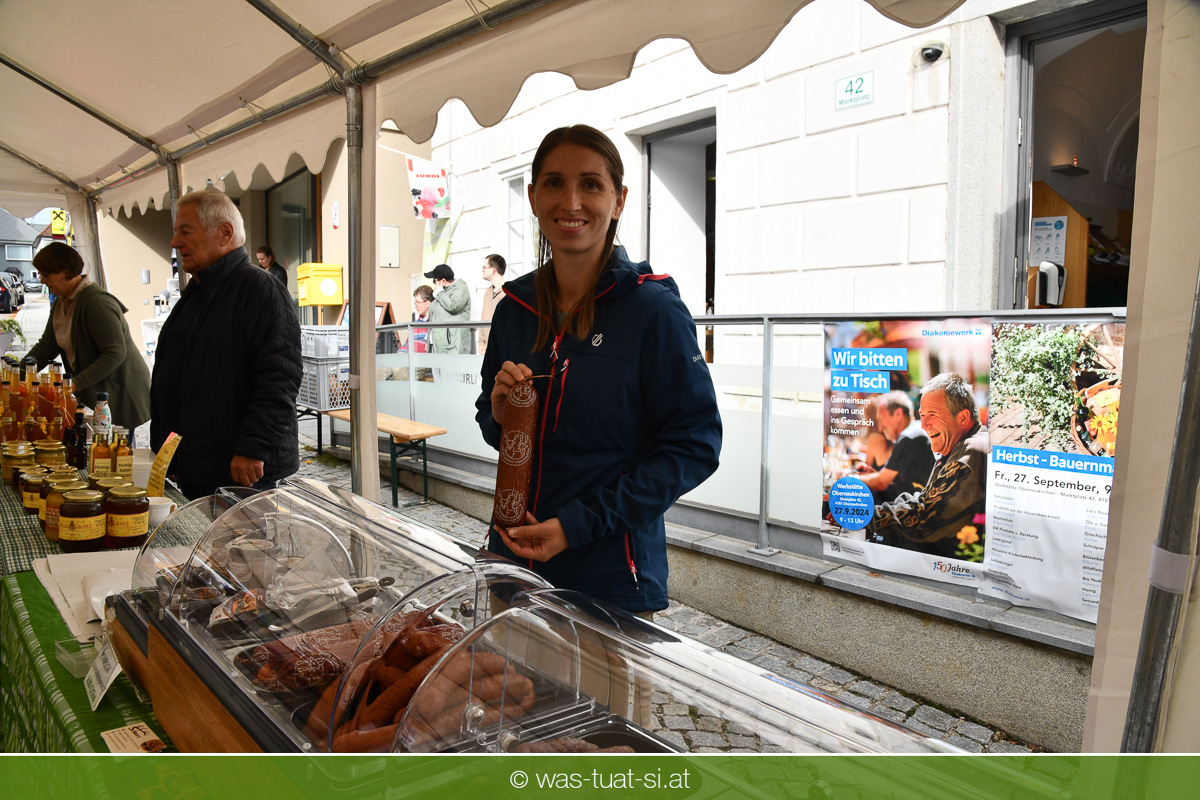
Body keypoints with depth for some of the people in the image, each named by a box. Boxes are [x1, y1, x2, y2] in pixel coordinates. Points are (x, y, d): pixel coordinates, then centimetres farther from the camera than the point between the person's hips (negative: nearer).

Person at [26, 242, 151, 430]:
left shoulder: (96, 302, -21)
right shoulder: (62, 302, 10)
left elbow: (115, 353, -25)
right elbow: (46, 346, 14)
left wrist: (76, 384, -25)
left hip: (120, 395, -9)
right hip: (92, 395, 9)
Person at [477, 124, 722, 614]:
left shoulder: (655, 311, -15)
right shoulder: (513, 309, 2)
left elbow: (695, 447, -16)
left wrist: (577, 524, -20)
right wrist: (499, 415, -11)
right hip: (514, 559, 5)